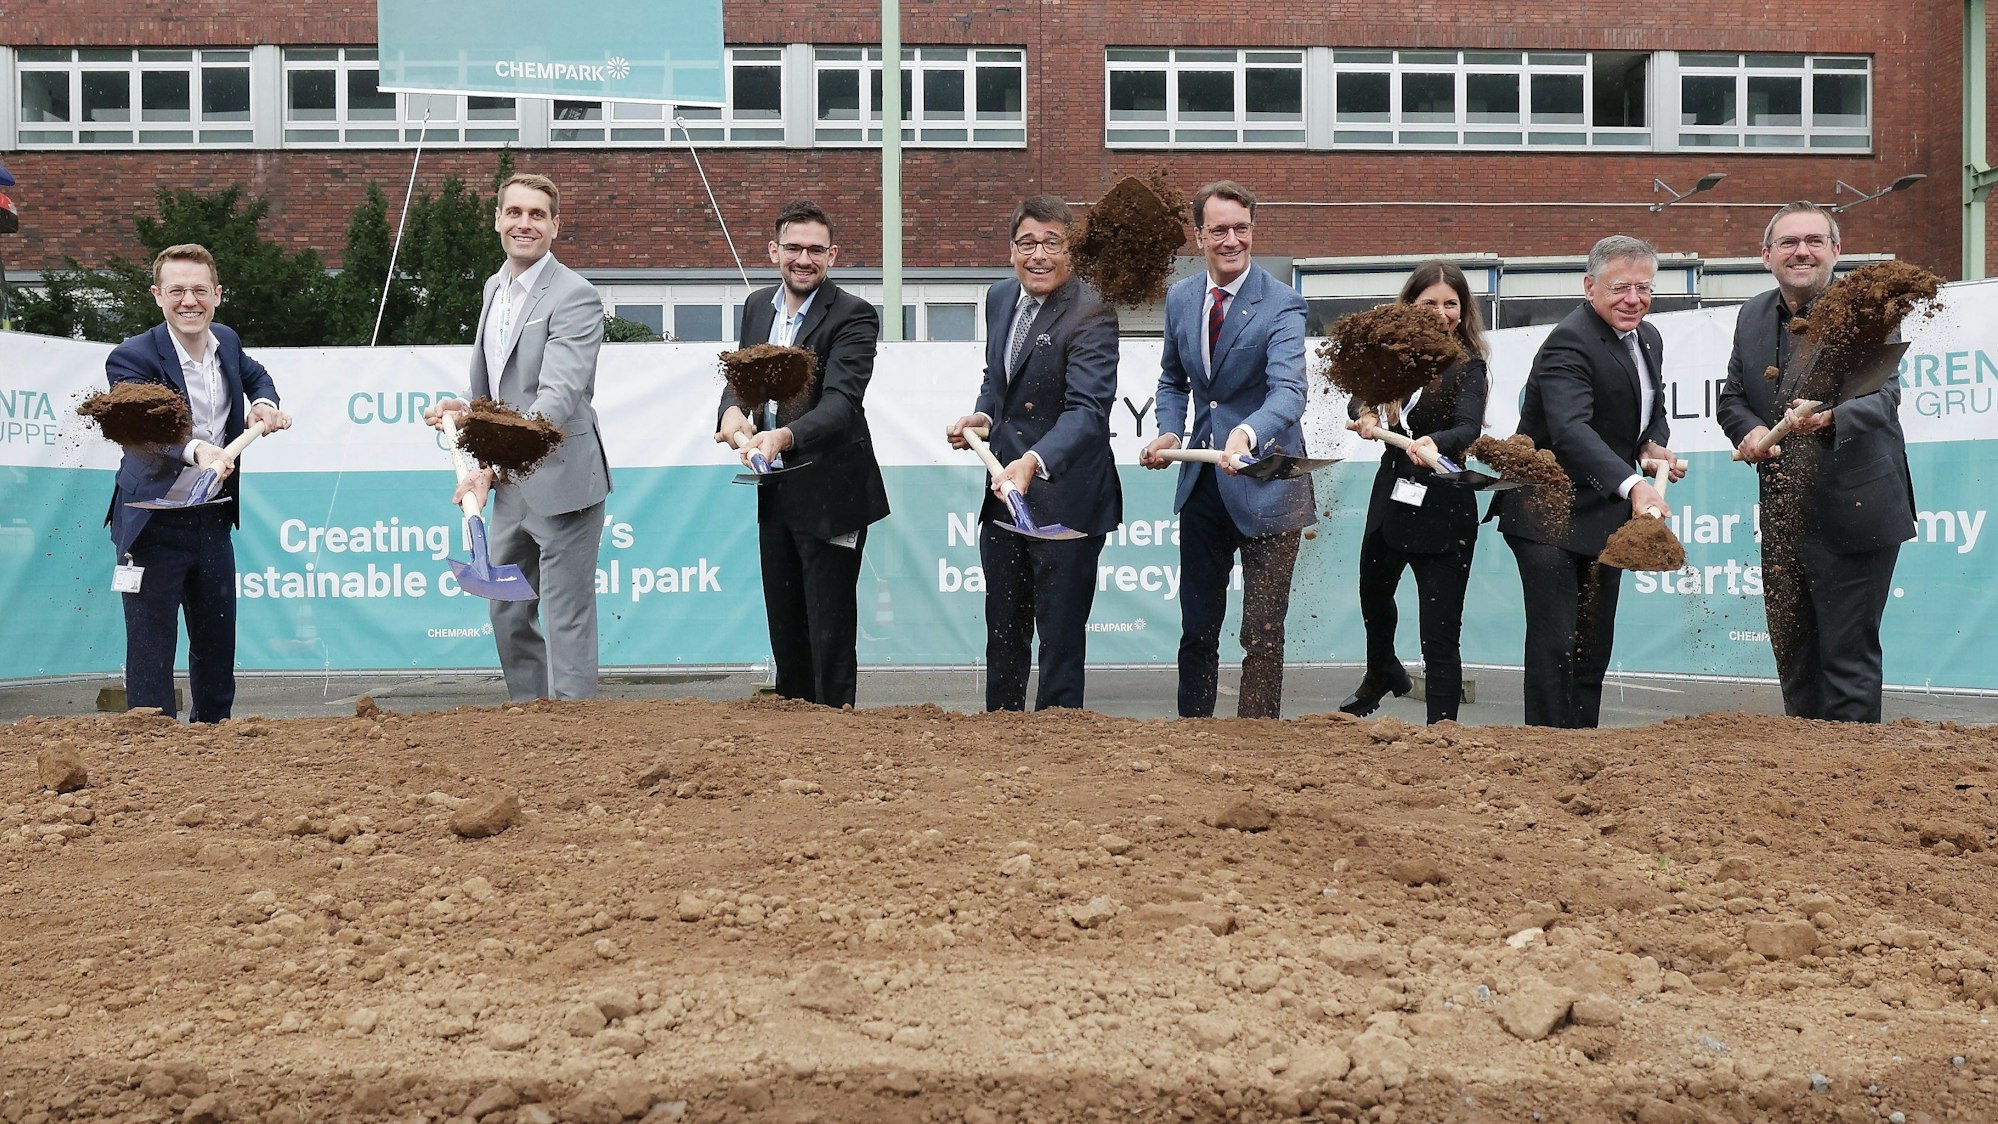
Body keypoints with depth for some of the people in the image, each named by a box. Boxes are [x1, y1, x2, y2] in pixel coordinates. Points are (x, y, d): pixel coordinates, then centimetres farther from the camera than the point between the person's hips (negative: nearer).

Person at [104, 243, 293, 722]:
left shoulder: (227, 341, 4)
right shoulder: (132, 357, -16)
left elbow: (256, 376, 27)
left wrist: (264, 403, 5)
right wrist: (197, 450, -50)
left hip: (214, 521, 6)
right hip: (155, 525, -6)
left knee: (218, 646, 17)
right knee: (151, 651, -2)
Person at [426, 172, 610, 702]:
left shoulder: (575, 296, -15)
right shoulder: (494, 287, 12)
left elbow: (557, 398, -27)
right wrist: (465, 407, 4)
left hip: (560, 482, -9)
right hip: (509, 485, 9)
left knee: (567, 623, -4)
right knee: (508, 615, 17)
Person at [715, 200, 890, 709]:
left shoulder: (853, 316, -13)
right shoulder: (758, 306, 9)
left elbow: (840, 402, -24)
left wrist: (785, 436, -43)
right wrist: (733, 410, -12)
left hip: (829, 493, -7)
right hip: (772, 491, 7)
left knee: (829, 633, -1)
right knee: (784, 629, 17)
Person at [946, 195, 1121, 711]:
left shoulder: (1091, 315, -17)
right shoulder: (1001, 298, 7)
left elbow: (1087, 409, -28)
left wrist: (1033, 462, -44)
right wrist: (980, 415, 0)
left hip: (1065, 501, -7)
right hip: (1003, 495, 8)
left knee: (1061, 637, 2)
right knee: (1003, 631, 19)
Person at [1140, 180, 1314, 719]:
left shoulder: (1281, 303, -14)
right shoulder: (1180, 299, 5)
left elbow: (1289, 390, -28)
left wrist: (1247, 434, -47)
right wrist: (1169, 432, 0)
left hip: (1265, 486, -5)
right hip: (1201, 485, 5)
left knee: (1262, 634, 1)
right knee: (1196, 629, 14)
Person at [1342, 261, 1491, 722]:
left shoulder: (1468, 366, -14)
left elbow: (1469, 428, -29)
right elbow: (1360, 398, 11)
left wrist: (1433, 444, -50)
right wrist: (1365, 414, -13)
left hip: (1442, 513, -7)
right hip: (1390, 501, 8)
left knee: (1440, 637, -9)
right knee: (1373, 597, 30)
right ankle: (1383, 674, 59)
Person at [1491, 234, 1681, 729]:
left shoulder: (1648, 339, 10)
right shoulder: (1569, 343, -21)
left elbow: (1653, 413, 24)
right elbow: (1570, 430, -36)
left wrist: (1653, 445, -1)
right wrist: (1632, 485, -49)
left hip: (1607, 515, 9)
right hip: (1549, 515, -9)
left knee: (1595, 644, 13)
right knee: (1554, 641, -11)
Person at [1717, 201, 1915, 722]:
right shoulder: (1753, 317, 10)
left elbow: (1883, 397, -19)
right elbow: (1731, 398, 13)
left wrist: (1830, 416, -40)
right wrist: (1750, 430, -9)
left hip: (1852, 517, -6)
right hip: (1782, 518, 6)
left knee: (1848, 656, -2)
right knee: (1791, 655, 14)